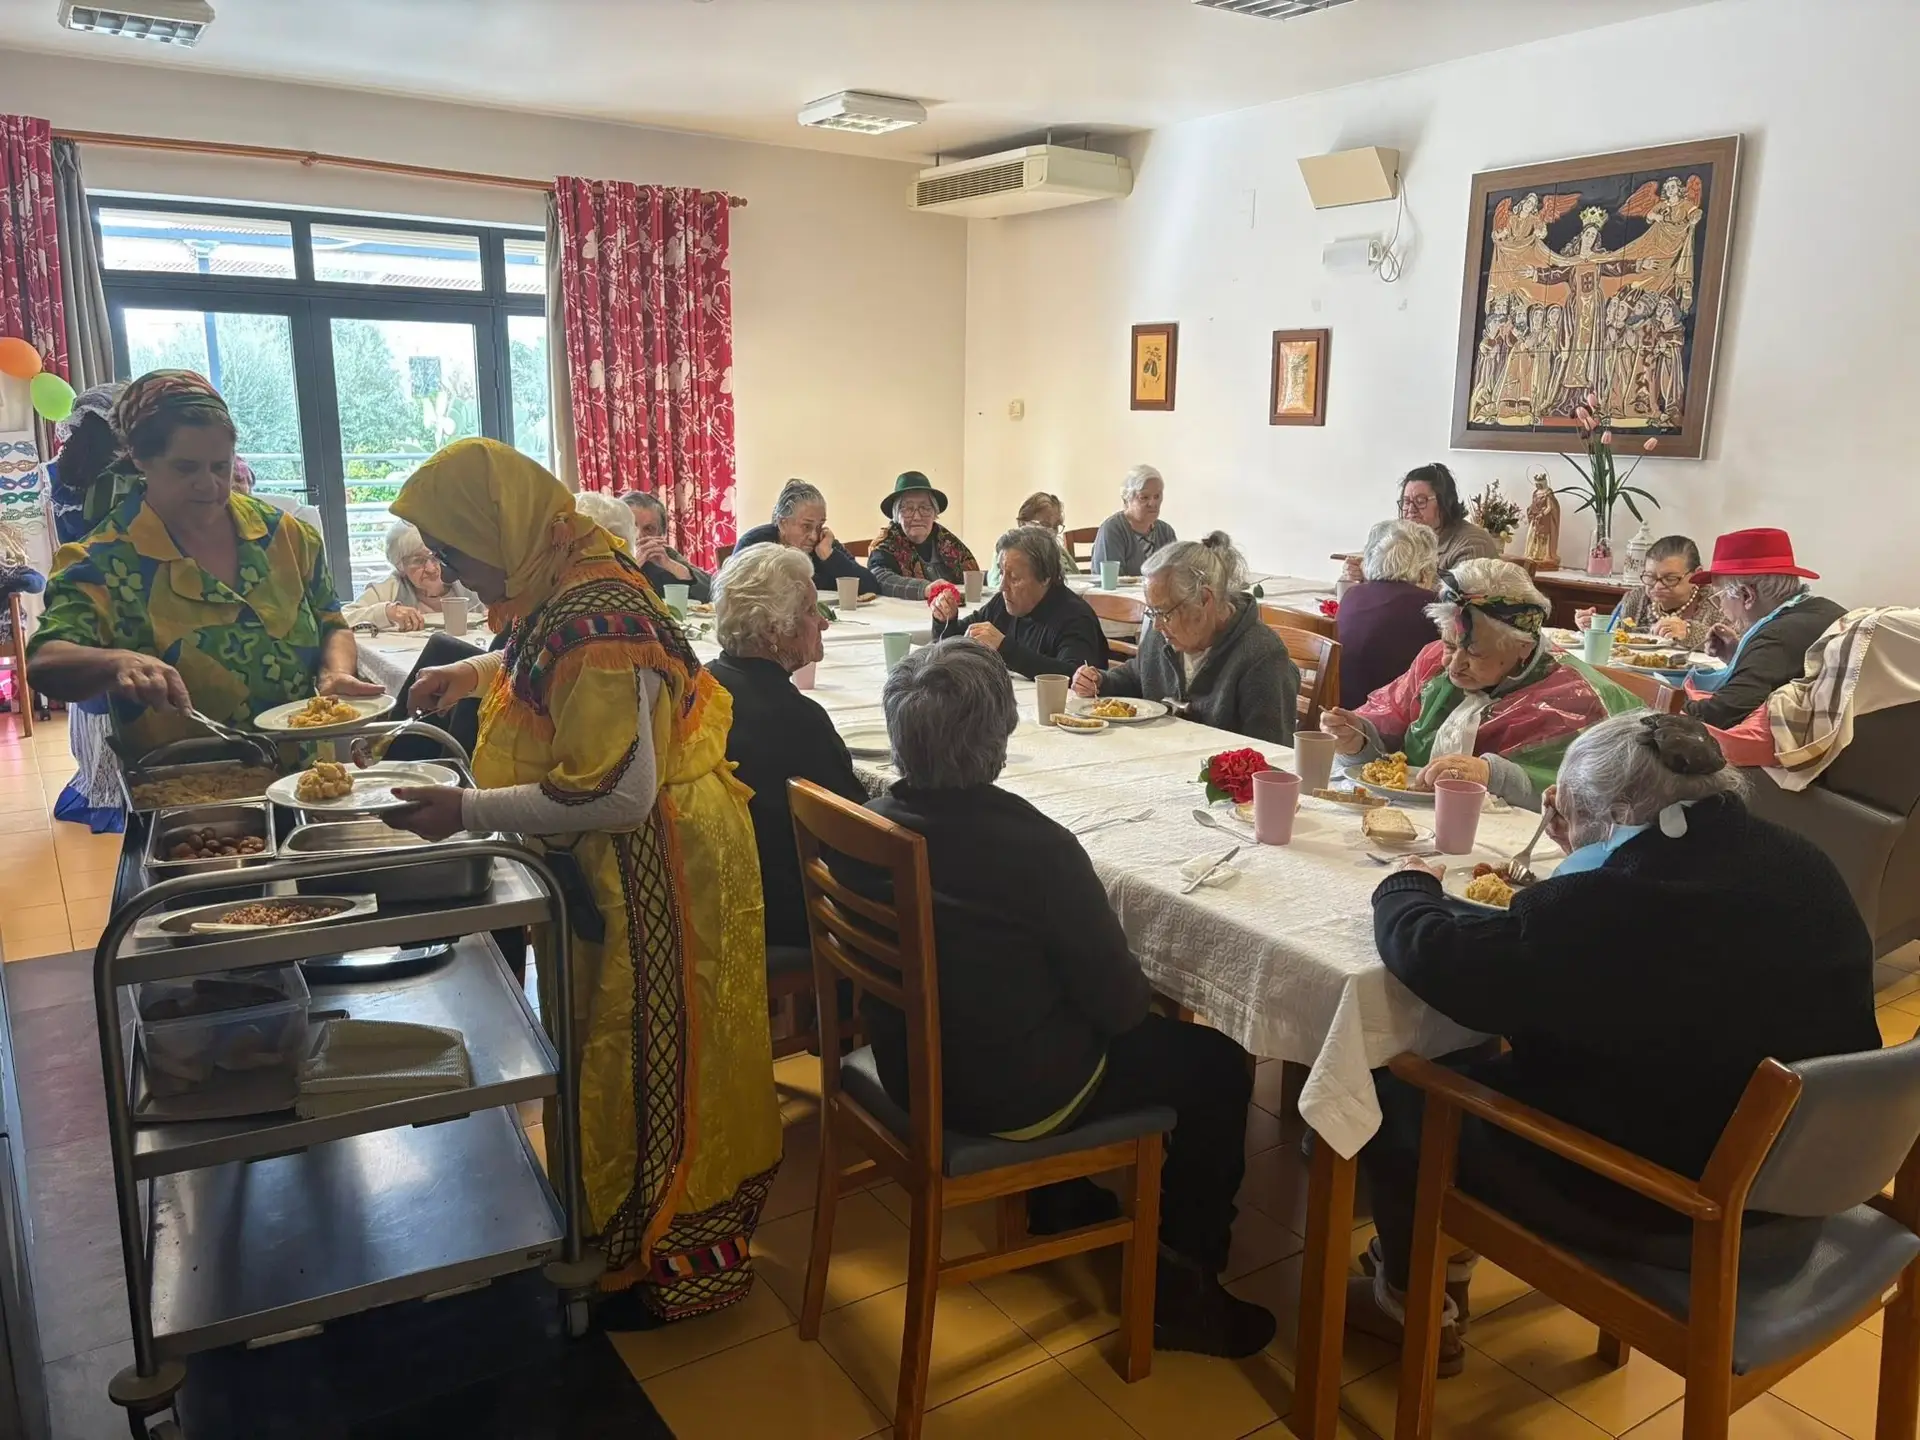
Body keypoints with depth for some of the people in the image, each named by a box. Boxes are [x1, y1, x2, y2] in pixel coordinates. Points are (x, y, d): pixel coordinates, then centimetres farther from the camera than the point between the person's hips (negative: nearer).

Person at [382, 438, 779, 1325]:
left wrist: (468, 811, -25)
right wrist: (475, 672, 16)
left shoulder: (593, 618, -28)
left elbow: (618, 795, -29)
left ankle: (658, 1258, 28)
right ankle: (621, 1229, 42)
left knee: (645, 1064, 7)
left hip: (651, 876, -10)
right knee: (610, 1051, 22)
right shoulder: (563, 577, 2)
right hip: (609, 872, 10)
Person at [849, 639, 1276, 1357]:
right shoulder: (1037, 848, -31)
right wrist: (1143, 991, 4)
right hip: (1012, 1096, -7)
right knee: (1218, 1067, 12)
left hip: (908, 1064, 7)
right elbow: (1121, 1003, -20)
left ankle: (1059, 1206, 48)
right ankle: (1183, 1289, 23)